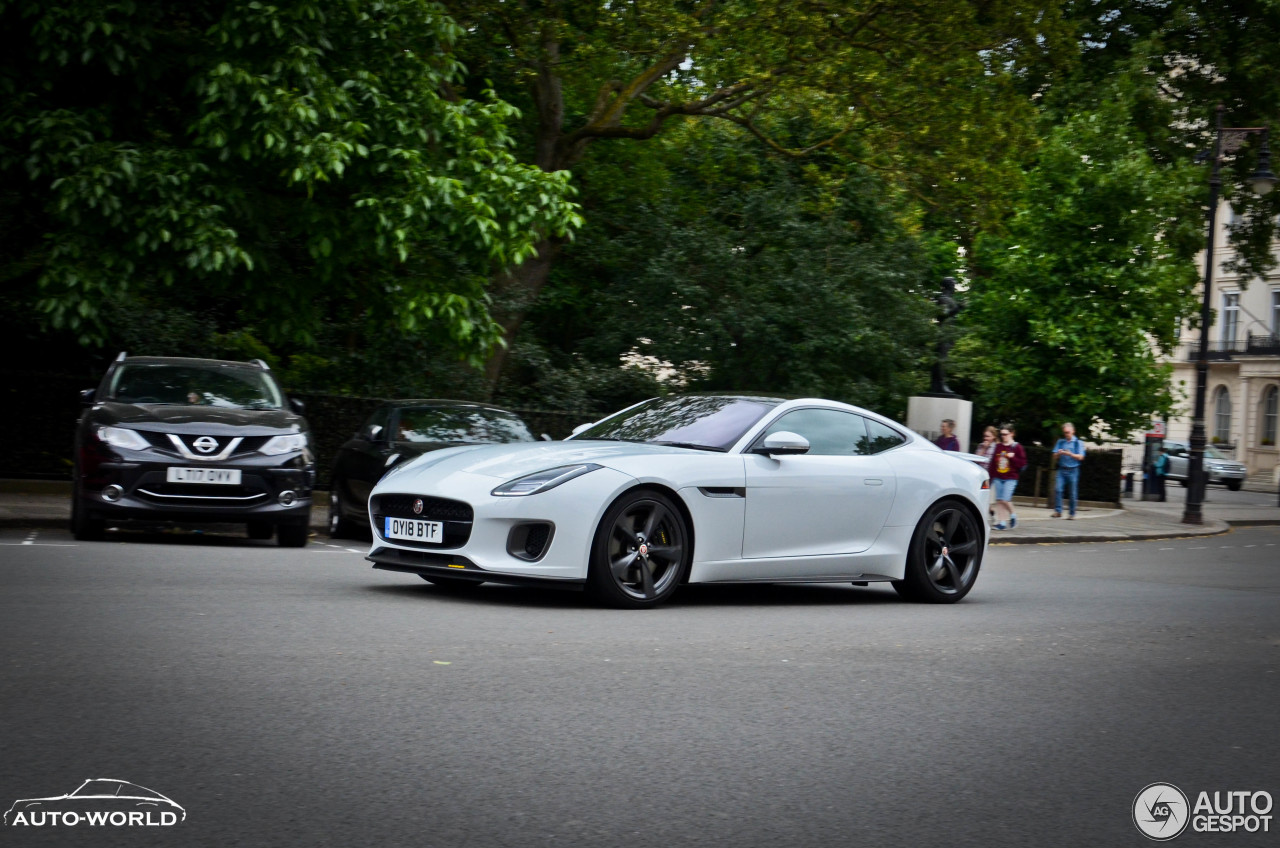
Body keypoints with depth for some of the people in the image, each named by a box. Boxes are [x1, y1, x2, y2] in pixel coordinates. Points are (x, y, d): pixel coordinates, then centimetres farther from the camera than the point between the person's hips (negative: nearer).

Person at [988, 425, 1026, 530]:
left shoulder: (1017, 447, -2)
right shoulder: (998, 447, 11)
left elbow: (1022, 463, -3)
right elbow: (993, 462, 14)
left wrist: (1012, 457, -16)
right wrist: (990, 476, 11)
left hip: (1010, 479, -5)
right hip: (998, 478, 5)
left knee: (1005, 499, -14)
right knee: (998, 500, 1)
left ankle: (1012, 515, 11)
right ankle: (1000, 522, 5)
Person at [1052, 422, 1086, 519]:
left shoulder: (1078, 443, 4)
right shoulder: (1060, 442, 14)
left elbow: (1080, 457, -5)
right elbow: (1055, 455, 10)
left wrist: (1070, 454, -20)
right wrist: (1059, 453, -12)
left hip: (1073, 471, -2)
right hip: (1062, 470, 2)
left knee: (1073, 493, 0)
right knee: (1057, 489, -15)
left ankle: (1072, 513, 9)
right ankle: (1058, 511, -11)